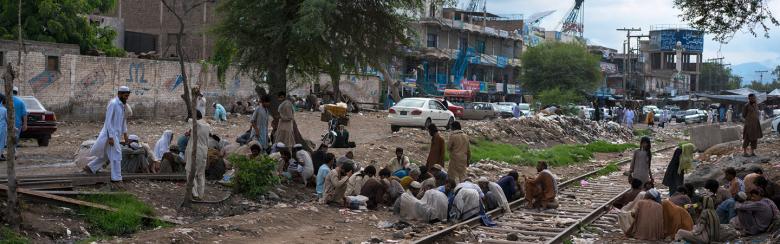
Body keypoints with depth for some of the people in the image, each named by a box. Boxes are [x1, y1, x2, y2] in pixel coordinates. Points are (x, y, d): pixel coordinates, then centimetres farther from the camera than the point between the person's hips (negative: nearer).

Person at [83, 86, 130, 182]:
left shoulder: (121, 104, 11)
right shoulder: (113, 104, -18)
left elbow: (123, 119, 21)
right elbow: (108, 121, -21)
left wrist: (125, 133, 20)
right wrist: (110, 137, -23)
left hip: (115, 134, 9)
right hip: (111, 134, -9)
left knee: (106, 154, 18)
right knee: (116, 155, -5)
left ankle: (90, 167, 28)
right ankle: (116, 178, 1)